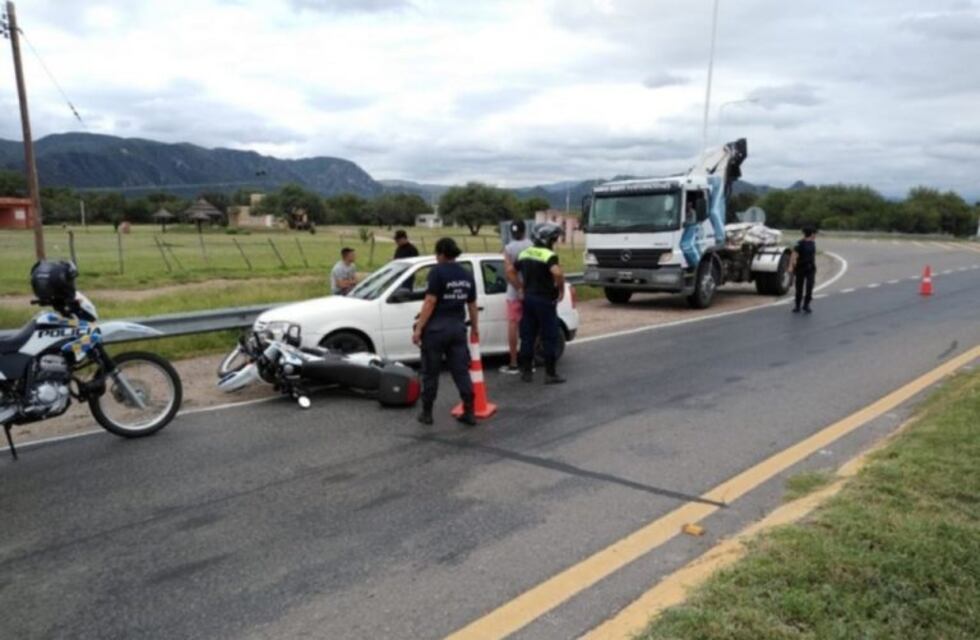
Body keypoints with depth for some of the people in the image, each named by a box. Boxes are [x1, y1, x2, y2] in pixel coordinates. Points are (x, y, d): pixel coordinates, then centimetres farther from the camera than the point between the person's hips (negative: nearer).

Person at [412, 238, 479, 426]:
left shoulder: (437, 272, -10)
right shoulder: (467, 275, 9)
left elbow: (430, 302, -16)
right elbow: (472, 305, 16)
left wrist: (419, 328, -13)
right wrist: (475, 327, 29)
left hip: (436, 328, -5)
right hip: (457, 327, 5)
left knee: (431, 373, 6)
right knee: (461, 371, 9)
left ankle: (427, 413, 15)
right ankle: (469, 413, 10)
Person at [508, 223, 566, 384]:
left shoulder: (525, 253, 10)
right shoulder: (549, 255, -14)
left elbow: (511, 272, 16)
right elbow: (557, 273, -32)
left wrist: (520, 289, 16)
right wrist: (561, 289, -17)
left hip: (528, 298, 7)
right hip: (545, 300, -7)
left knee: (528, 336, 11)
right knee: (549, 338, 1)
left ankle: (526, 371, 16)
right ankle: (550, 374, 4)